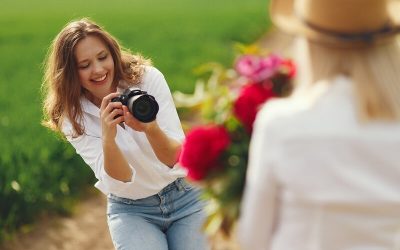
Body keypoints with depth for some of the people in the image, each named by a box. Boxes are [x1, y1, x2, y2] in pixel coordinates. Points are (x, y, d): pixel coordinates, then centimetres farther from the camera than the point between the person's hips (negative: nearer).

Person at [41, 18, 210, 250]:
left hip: (185, 194, 0)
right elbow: (117, 183, -19)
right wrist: (108, 139, -39)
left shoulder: (148, 78, -14)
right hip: (131, 210, 0)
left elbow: (178, 158, -18)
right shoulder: (73, 118, -11)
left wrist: (151, 129, -40)